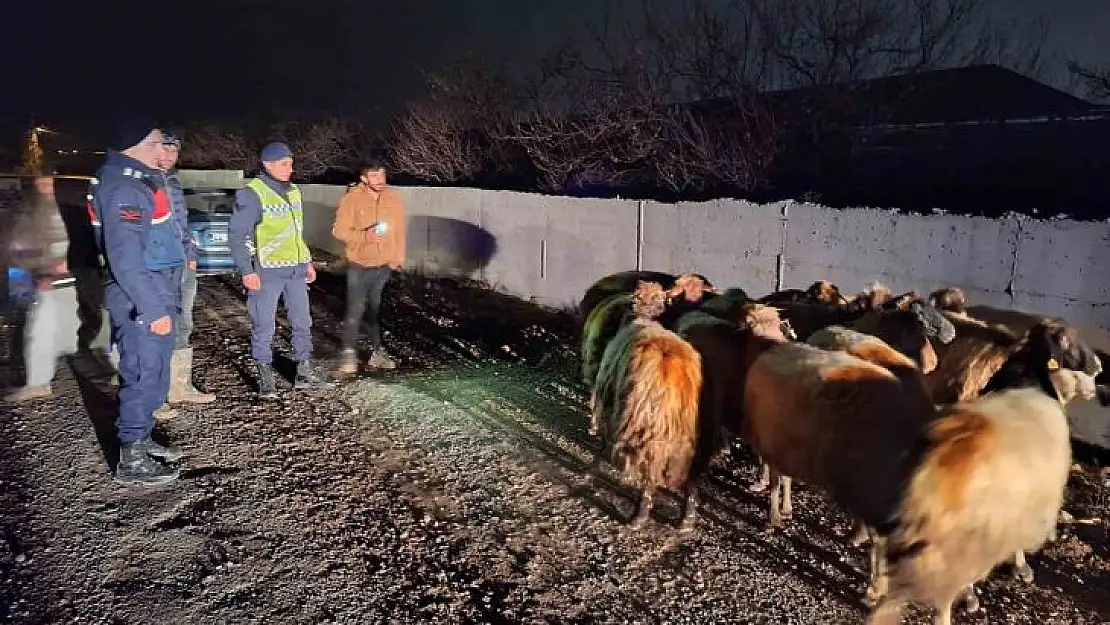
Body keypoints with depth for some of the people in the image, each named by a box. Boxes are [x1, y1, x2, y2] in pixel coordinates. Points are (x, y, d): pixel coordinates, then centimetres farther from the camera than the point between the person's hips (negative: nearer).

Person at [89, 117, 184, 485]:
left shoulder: (138, 178, 13)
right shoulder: (123, 188, -20)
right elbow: (125, 258, -26)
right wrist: (153, 308, -27)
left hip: (156, 292, 10)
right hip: (141, 300, -10)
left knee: (152, 374, 18)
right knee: (144, 376, -3)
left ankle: (141, 440, 31)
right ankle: (131, 461, 7)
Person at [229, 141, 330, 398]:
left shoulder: (293, 191, 11)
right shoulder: (251, 194, -11)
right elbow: (237, 235, -11)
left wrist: (308, 262, 17)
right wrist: (246, 271, -16)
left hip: (296, 270, 7)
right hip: (267, 272, -7)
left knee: (302, 322, 12)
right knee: (264, 326, 3)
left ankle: (304, 371, 23)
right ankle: (265, 378, 15)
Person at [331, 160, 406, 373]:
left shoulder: (393, 198, 2)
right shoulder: (352, 198, -9)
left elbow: (400, 230, 6)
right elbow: (339, 230, -9)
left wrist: (397, 258, 0)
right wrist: (364, 236, -23)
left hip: (385, 266, 3)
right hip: (359, 266, -3)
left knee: (379, 310, 11)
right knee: (355, 310, -5)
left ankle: (377, 352, 21)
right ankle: (349, 354, 5)